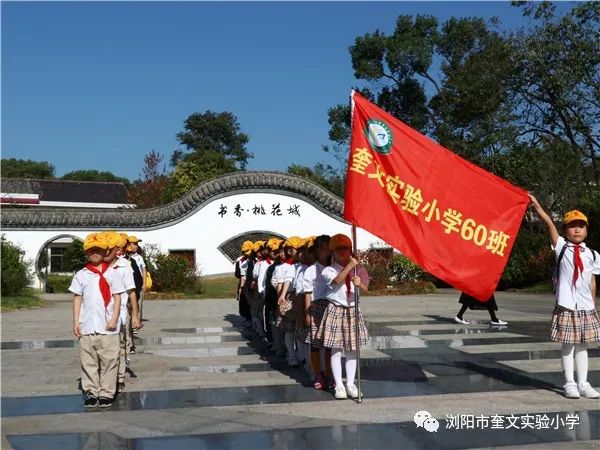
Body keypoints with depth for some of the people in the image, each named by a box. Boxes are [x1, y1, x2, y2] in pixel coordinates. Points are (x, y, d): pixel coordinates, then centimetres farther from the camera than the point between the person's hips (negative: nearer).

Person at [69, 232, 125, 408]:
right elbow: (77, 299, 8)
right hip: (86, 327, 2)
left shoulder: (111, 273, 2)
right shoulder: (81, 275, 7)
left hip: (107, 327, -2)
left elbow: (117, 297, 0)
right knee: (88, 362, 8)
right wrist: (75, 321, 2)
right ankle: (91, 392, 17)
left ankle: (106, 392, 10)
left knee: (109, 360, 1)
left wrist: (114, 319, -8)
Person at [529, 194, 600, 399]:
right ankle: (570, 383, 11)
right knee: (568, 345, 2)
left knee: (582, 345, 10)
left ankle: (583, 383, 18)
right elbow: (549, 224, -10)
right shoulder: (561, 247, 1)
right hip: (566, 306, -3)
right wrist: (536, 205, -20)